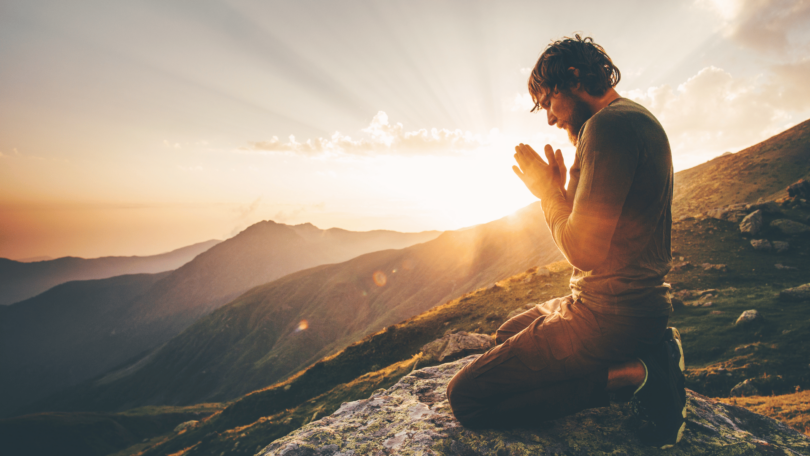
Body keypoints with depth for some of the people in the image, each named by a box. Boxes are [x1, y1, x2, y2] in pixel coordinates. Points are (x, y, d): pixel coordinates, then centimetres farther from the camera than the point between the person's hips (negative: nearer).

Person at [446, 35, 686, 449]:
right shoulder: (637, 120, 15)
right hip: (638, 303, 10)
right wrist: (562, 189, 8)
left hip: (610, 317, -10)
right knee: (507, 335, 31)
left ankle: (627, 376, -8)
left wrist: (550, 192, -7)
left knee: (466, 397, -9)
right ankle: (645, 355, 12)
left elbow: (584, 251, -23)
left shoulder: (609, 124, -18)